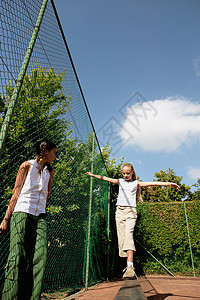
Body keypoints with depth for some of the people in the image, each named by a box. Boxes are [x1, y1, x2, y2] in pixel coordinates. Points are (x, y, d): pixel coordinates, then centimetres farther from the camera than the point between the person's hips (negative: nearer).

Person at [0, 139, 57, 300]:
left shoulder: (49, 171, 17)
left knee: (40, 258, -7)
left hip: (40, 217, 4)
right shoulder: (27, 166, 3)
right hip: (21, 214, -4)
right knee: (17, 258, -7)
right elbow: (16, 193, 3)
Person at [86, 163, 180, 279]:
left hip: (131, 211, -3)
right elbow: (105, 178, 21)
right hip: (120, 211, 3)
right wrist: (93, 175, 22)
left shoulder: (136, 183, 10)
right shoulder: (120, 182, 17)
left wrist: (169, 184, -5)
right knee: (121, 238, -2)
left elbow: (152, 183, 2)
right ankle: (129, 266, 6)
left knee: (128, 234, -21)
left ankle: (130, 266, -27)